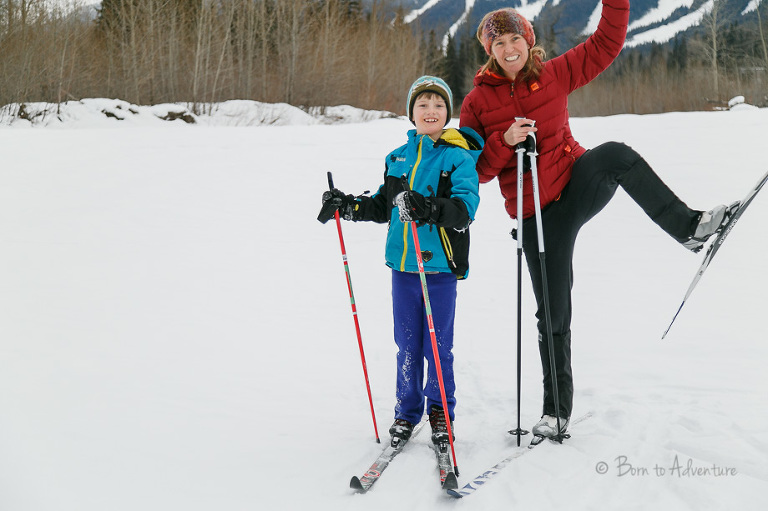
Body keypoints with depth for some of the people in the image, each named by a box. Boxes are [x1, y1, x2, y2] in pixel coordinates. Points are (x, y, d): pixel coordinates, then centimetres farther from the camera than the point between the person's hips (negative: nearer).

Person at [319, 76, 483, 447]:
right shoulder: (398, 157, 11)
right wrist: (348, 206, 8)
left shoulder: (459, 158, -6)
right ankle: (407, 411, 26)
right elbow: (384, 206, 21)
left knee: (438, 344, 2)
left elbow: (466, 208, -20)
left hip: (440, 267, -4)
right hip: (402, 266, 4)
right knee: (407, 344, 12)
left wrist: (430, 208, -36)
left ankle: (440, 410, 21)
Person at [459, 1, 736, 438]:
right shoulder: (478, 102, -2)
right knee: (552, 313, 2)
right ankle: (557, 410, 17)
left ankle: (688, 226, -30)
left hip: (577, 185, 1)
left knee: (615, 154, -35)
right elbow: (472, 169, -4)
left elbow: (606, 44, 3)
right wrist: (504, 140, -20)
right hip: (537, 213, 0)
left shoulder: (554, 74, 1)